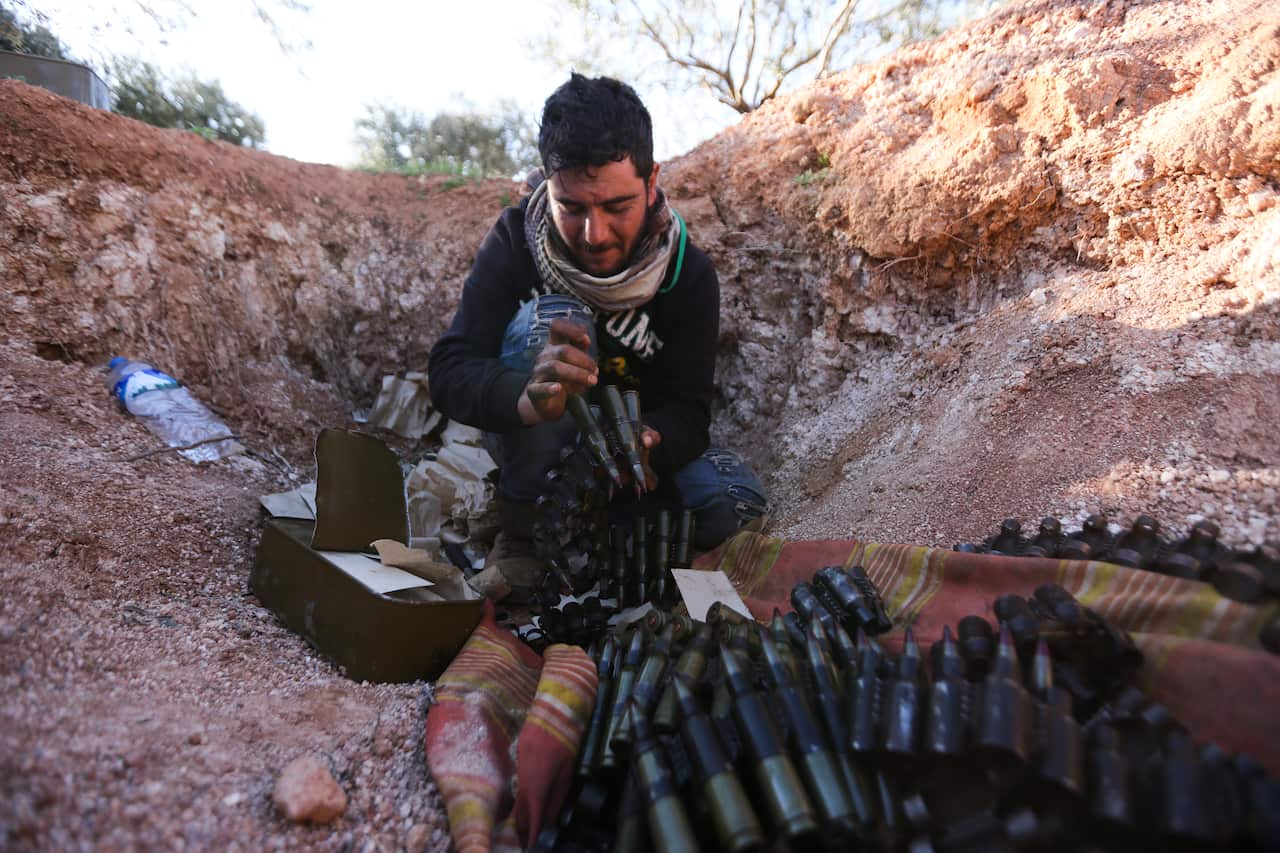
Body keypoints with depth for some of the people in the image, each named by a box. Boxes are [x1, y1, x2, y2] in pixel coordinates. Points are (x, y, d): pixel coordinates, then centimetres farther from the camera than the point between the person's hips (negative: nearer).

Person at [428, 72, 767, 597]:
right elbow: (449, 371, -30)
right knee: (553, 317, -32)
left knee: (736, 502, -26)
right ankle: (520, 531, -19)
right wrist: (529, 401, -53)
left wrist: (645, 442, -45)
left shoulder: (688, 274, -17)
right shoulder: (515, 241, -20)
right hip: (532, 441, -1)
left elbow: (687, 410, -20)